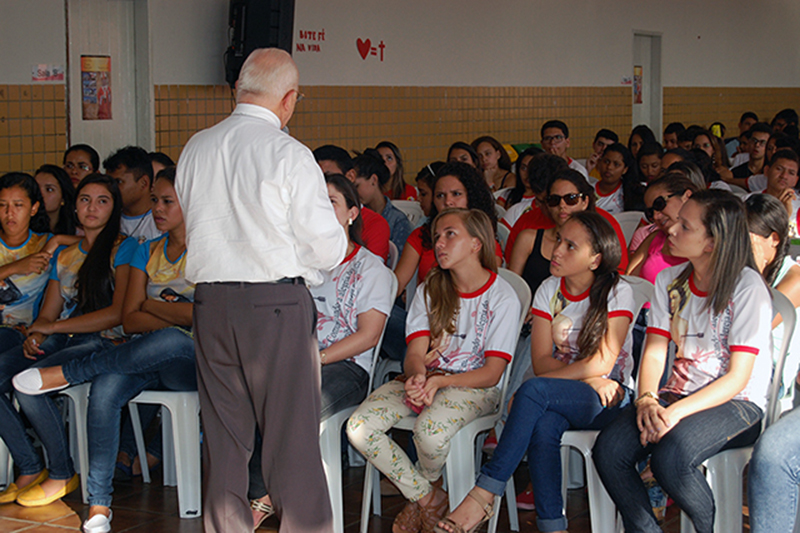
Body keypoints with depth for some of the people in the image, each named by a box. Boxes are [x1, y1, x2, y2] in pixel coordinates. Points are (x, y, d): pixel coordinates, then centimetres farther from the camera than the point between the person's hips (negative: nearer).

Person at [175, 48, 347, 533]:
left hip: (210, 301, 5)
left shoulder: (195, 150, 5)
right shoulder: (290, 155, -11)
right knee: (293, 437, 1)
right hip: (278, 302, -5)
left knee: (223, 436, 13)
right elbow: (328, 249, -9)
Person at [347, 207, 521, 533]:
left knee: (430, 431, -37)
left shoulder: (503, 298, -6)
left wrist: (439, 381, -25)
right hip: (421, 380, 5)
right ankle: (426, 497, -5)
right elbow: (415, 352, -2)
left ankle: (426, 483, 1)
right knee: (359, 427, -21)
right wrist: (417, 376, -27)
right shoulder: (430, 290, 8)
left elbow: (492, 372, -10)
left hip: (472, 386, -5)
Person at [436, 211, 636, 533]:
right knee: (543, 426, -34)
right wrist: (590, 378, -15)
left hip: (608, 399, -4)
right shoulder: (549, 290, 7)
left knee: (534, 390, -33)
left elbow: (603, 363, -14)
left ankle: (484, 494, -34)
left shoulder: (617, 292, -5)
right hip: (554, 398, 4)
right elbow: (541, 361, -1)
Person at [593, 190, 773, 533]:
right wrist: (647, 400, -18)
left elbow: (737, 377, -15)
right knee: (608, 450, -22)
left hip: (736, 403, -5)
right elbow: (654, 353, 4)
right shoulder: (669, 281, 7)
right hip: (678, 395, 5)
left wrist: (677, 412, -25)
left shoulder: (748, 287, -11)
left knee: (670, 456, -34)